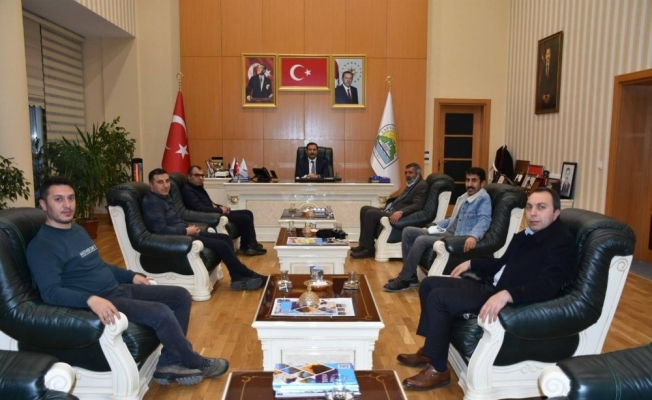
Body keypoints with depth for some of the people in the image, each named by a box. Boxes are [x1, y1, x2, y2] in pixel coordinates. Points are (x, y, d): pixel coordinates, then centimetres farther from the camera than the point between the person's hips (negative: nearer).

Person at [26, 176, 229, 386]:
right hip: (99, 301, -10)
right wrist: (91, 299, -40)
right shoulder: (42, 245, -14)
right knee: (161, 313, -26)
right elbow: (50, 292, -25)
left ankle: (168, 362, 3)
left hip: (119, 289, 10)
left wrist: (131, 276, 18)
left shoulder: (77, 230, 15)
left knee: (181, 296, 5)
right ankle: (195, 362, 0)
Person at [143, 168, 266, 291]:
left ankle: (238, 278, -1)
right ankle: (249, 275, -1)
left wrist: (189, 227, 2)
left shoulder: (164, 197, 14)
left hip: (183, 232, 11)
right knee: (221, 245, -15)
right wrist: (187, 231, -18)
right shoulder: (151, 202, -16)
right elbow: (161, 229, -27)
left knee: (225, 238, 2)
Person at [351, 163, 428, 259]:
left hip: (399, 215, -10)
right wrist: (386, 205, 18)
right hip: (391, 210, 11)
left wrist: (400, 212, -34)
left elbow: (417, 205, -21)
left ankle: (368, 249, -16)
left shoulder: (422, 185, -8)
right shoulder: (410, 184, 21)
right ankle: (363, 244, 2)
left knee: (370, 213, -23)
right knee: (364, 209, 4)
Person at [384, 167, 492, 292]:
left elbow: (484, 221, -25)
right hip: (447, 232, 10)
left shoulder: (484, 199, -8)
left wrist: (473, 236, -44)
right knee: (408, 231, 0)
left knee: (421, 240, -29)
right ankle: (410, 275, -3)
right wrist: (436, 225, 18)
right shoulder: (462, 198, 21)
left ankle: (404, 280, -17)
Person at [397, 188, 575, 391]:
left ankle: (438, 369, -8)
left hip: (513, 302, -10)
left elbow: (547, 287, -30)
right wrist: (471, 263, 20)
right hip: (491, 286, 10)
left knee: (438, 298, -21)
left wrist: (506, 295, -43)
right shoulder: (526, 235, 13)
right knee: (429, 284, 9)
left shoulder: (561, 242, -15)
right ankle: (429, 349, 15)